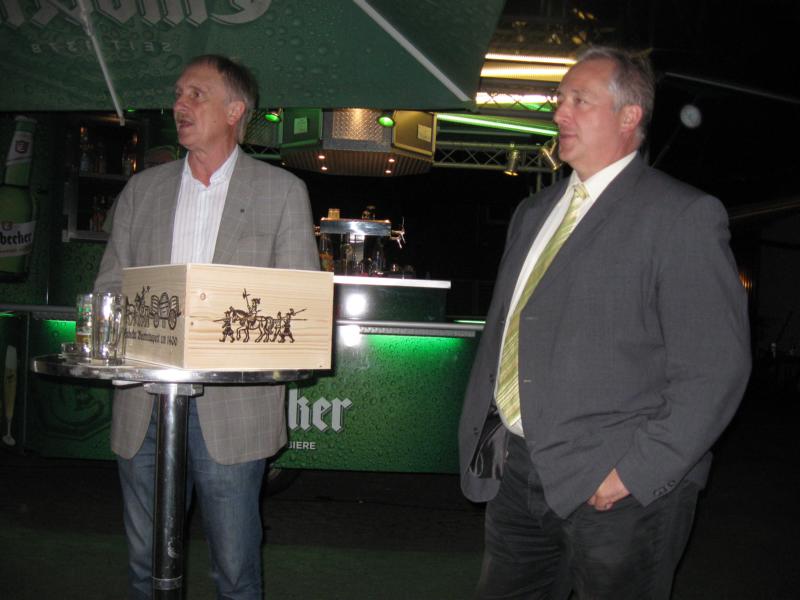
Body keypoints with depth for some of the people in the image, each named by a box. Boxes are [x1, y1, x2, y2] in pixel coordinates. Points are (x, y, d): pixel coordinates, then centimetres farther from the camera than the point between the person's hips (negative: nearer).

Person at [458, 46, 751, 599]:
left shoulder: (684, 216, -9)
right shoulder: (534, 213, 14)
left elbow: (715, 367, -14)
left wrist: (637, 471, -18)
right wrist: (481, 438, 12)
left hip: (617, 492, -6)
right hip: (515, 475, 7)